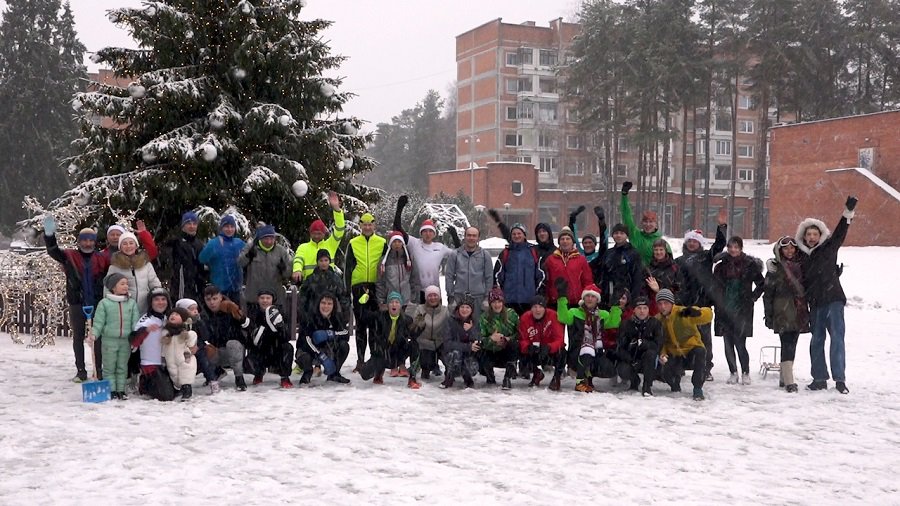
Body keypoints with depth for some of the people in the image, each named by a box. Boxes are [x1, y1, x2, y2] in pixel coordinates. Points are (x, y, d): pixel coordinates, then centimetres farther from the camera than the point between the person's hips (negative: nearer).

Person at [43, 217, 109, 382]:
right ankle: (81, 371, 16)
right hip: (77, 304, 0)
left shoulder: (101, 258, 2)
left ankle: (100, 370, 12)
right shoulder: (69, 256, -1)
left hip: (97, 304, 0)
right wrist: (49, 235, -33)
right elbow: (53, 251, -16)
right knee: (78, 337, 8)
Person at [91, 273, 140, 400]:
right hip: (109, 340, -2)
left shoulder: (131, 303, 5)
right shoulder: (104, 303, -3)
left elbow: (135, 322, 3)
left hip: (125, 341, 3)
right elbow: (98, 322, -3)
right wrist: (94, 334, -18)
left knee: (122, 368, 10)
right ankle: (111, 390, 12)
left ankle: (121, 390, 18)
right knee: (109, 368, 5)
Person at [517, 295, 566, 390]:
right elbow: (522, 340, -13)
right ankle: (536, 374, 10)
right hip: (535, 353, 3)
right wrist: (528, 347, -38)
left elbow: (559, 339, -25)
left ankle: (557, 377, -2)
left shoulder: (553, 316, -21)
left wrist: (549, 347, -45)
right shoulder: (525, 318, -12)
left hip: (551, 350, -3)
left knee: (561, 351, -35)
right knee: (523, 355, -27)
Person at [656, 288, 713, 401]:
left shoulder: (683, 313, -15)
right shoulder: (658, 320, 1)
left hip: (692, 350, -3)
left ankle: (698, 388, -23)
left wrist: (696, 312, -43)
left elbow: (708, 315, -22)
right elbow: (661, 340, 10)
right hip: (675, 355, 3)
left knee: (700, 352, -38)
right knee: (667, 375, -24)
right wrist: (662, 353, -9)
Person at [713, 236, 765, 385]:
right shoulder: (721, 265, 7)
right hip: (725, 310, 3)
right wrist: (718, 301, 5)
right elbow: (714, 286, 16)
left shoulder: (750, 265, 0)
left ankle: (745, 373, 6)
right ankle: (733, 372, 16)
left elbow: (761, 284, 9)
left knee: (740, 343, -9)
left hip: (742, 310, -3)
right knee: (728, 344, 4)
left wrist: (752, 298, 2)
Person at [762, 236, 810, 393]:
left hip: (799, 312, 5)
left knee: (791, 345, 9)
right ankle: (789, 382, -15)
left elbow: (807, 288, 18)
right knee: (787, 345, -12)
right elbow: (768, 293, -2)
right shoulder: (775, 268, -2)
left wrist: (808, 310, 14)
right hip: (783, 313, -5)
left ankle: (784, 378, 19)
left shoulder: (801, 265, 11)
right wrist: (768, 315, -5)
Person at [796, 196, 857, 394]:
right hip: (815, 304, 4)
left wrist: (848, 212, -16)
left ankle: (839, 378, -13)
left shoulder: (829, 248, 5)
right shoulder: (803, 259, 13)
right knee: (816, 340, 7)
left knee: (837, 337, -11)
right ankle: (820, 378, 15)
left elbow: (839, 233, -6)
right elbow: (801, 283, 17)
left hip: (833, 299, -4)